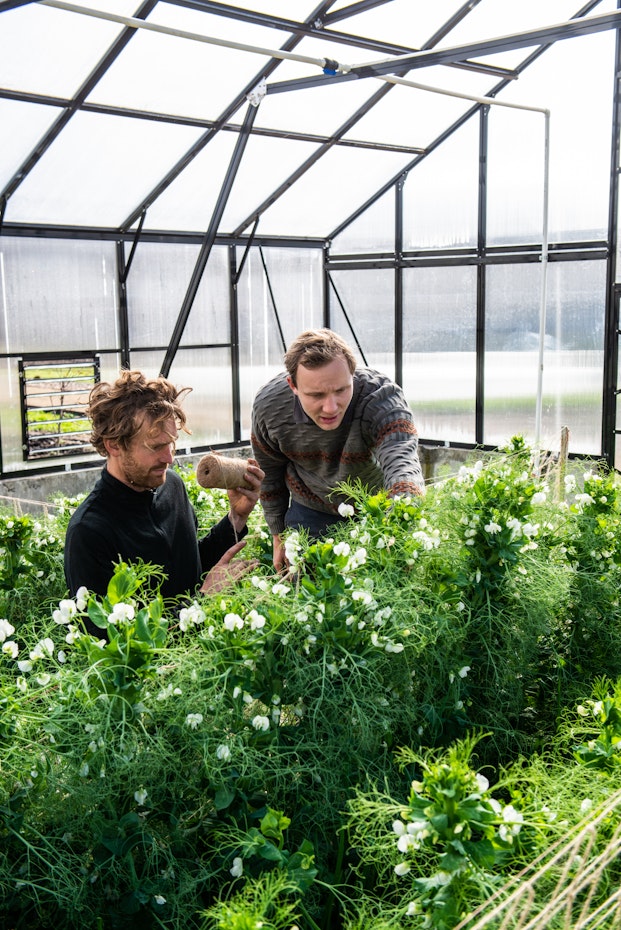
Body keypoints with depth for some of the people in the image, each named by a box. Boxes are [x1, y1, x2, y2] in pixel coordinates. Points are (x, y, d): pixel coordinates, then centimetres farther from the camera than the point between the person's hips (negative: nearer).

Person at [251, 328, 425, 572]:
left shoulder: (383, 398, -35)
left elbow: (402, 465, -53)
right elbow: (269, 474, -4)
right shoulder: (268, 405, -24)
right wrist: (278, 536, 6)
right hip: (310, 513, 2)